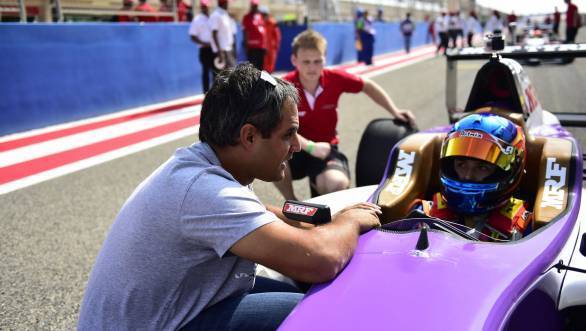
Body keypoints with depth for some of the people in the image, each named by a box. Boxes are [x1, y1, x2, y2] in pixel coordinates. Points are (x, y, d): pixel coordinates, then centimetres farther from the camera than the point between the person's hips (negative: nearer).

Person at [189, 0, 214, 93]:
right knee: (206, 71, -1)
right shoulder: (197, 20, -3)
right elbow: (193, 37, -8)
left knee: (216, 71, 7)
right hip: (205, 50, -5)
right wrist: (204, 43, -20)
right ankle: (206, 94, 4)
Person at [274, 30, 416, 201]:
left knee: (338, 183, -32)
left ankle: (318, 186, 10)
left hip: (325, 149, 1)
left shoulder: (335, 78, -11)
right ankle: (293, 204, -4)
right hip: (295, 149, -1)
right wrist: (310, 146, -35)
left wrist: (394, 111, 3)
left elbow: (368, 86, 6)